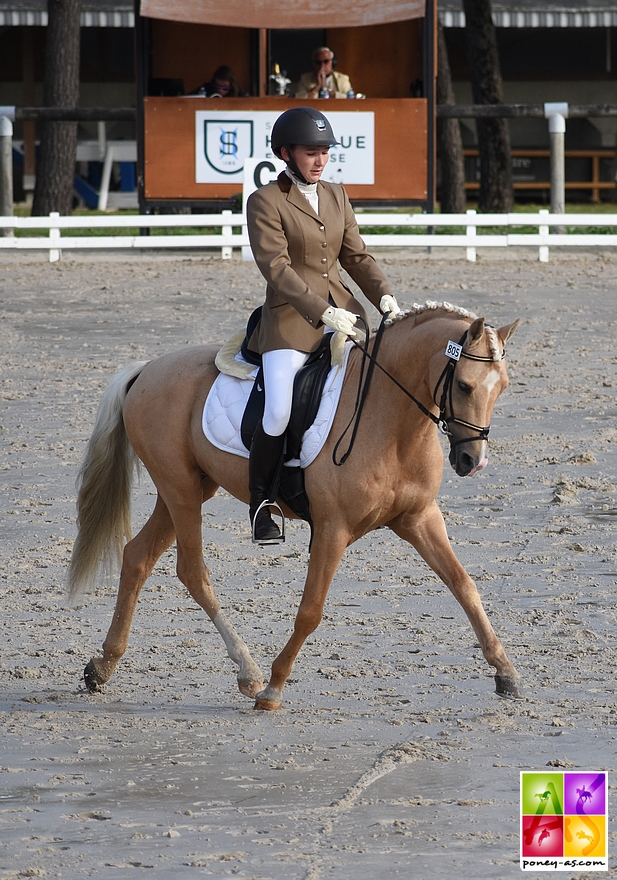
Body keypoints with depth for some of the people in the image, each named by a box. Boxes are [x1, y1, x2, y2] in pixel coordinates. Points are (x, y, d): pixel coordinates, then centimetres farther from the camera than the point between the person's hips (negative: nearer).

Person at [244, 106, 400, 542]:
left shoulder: (336, 196, 14)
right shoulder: (266, 202, -5)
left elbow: (356, 255, 14)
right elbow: (276, 268, -13)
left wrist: (385, 295, -4)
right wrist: (323, 312, -22)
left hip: (341, 312, 6)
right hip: (291, 317, -6)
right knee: (279, 413, -21)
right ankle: (261, 504, -3)